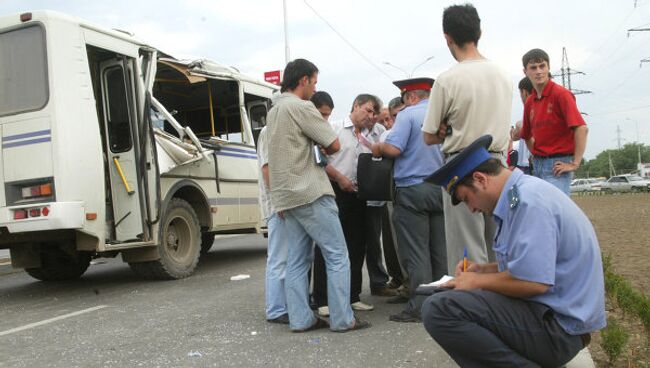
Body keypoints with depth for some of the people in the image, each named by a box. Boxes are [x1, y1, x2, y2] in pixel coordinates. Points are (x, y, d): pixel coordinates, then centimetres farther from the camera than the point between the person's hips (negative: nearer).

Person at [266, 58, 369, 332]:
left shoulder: (273, 111, 18)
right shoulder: (301, 107, -11)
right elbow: (334, 145, -8)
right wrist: (323, 147, 11)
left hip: (285, 197, 9)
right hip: (310, 194, -9)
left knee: (297, 259, 9)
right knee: (337, 255, -2)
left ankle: (300, 319, 10)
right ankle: (342, 319, 0)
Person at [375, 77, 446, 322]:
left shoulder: (408, 114, -7)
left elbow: (394, 148, -17)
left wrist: (377, 149, 3)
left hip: (412, 189, -6)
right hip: (441, 188, 6)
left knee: (415, 252, -2)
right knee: (439, 250, 11)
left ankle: (419, 307, -1)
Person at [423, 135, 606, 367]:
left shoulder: (529, 200, -18)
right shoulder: (519, 195, 13)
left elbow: (532, 281, -26)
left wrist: (478, 281, -11)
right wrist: (482, 269, 11)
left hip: (558, 326, -11)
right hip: (552, 313, 11)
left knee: (438, 310, -23)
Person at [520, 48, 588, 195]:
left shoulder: (561, 94, -9)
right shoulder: (529, 102, 12)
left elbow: (581, 128, -18)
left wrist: (575, 163, -19)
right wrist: (536, 157, 14)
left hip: (557, 166, -7)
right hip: (538, 166, 7)